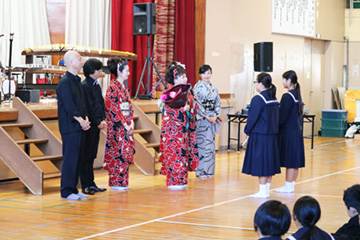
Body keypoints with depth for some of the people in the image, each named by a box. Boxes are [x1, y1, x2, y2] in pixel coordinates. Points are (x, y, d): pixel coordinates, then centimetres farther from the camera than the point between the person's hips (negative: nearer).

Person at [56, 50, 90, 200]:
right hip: (70, 127, -9)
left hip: (80, 127, 9)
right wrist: (80, 120, -15)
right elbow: (68, 105, -17)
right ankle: (66, 191, -1)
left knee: (78, 158, 10)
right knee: (70, 159, -7)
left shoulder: (77, 81, 17)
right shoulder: (65, 82, -11)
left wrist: (86, 119, 3)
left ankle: (73, 189, 16)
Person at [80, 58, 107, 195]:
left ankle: (91, 184, 17)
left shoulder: (96, 85, 15)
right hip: (89, 125, -8)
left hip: (97, 125, 8)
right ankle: (85, 185, 3)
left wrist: (103, 120, 3)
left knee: (92, 155, 12)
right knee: (87, 156, -3)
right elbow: (89, 107, -16)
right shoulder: (85, 85, -13)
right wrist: (98, 122, -14)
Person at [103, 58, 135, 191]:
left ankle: (122, 182, 13)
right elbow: (112, 108, -15)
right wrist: (124, 124, -15)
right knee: (117, 154, -6)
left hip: (127, 127, 8)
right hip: (117, 127, -8)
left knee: (125, 153, 8)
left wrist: (131, 122, 4)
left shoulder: (124, 88, 15)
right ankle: (116, 183, 1)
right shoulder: (112, 88, -11)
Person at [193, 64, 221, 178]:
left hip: (212, 119, 6)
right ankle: (200, 170, 0)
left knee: (210, 143, 7)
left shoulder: (213, 87, 12)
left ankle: (209, 170, 13)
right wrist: (207, 117, -13)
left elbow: (218, 103, 12)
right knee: (201, 143, -5)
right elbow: (197, 104, -12)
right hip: (201, 119, -6)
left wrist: (216, 116, -3)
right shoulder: (198, 87, -6)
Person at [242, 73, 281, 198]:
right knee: (269, 162, 11)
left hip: (259, 136, -8)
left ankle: (262, 191, 0)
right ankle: (266, 190, 17)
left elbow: (252, 118, -13)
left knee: (260, 162, -2)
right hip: (272, 135, 8)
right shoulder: (274, 98, 9)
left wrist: (247, 131, 2)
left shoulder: (258, 99, -16)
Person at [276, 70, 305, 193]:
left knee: (289, 160, -3)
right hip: (297, 130, 9)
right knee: (295, 159, 11)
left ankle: (288, 186, 2)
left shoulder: (287, 96, -17)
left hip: (288, 131, -9)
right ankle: (292, 185, 18)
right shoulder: (297, 94, 11)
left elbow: (282, 116, -17)